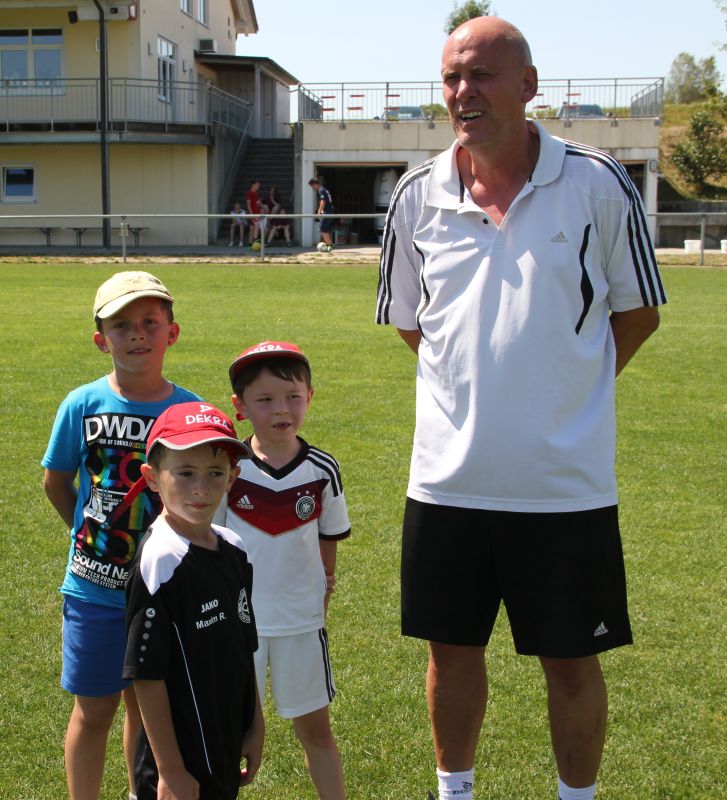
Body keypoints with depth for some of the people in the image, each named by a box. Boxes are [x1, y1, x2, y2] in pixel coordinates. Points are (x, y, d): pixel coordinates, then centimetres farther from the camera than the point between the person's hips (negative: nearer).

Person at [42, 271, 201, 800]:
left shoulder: (191, 411, -6)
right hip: (94, 586, -1)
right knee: (94, 709, 9)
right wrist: (92, 534, 6)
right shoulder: (83, 405, -8)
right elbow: (56, 482, 5)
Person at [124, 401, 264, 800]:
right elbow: (147, 676, -18)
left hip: (227, 753, 7)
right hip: (182, 764, -7)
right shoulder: (160, 562, -19)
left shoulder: (234, 550, 3)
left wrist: (255, 726, 14)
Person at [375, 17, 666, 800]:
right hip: (447, 474, 3)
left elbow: (638, 310, 5)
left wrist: (565, 384, 6)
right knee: (452, 649, 15)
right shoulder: (418, 196, 1)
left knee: (571, 660, 9)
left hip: (566, 478, -2)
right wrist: (479, 380, 10)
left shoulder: (598, 185, -6)